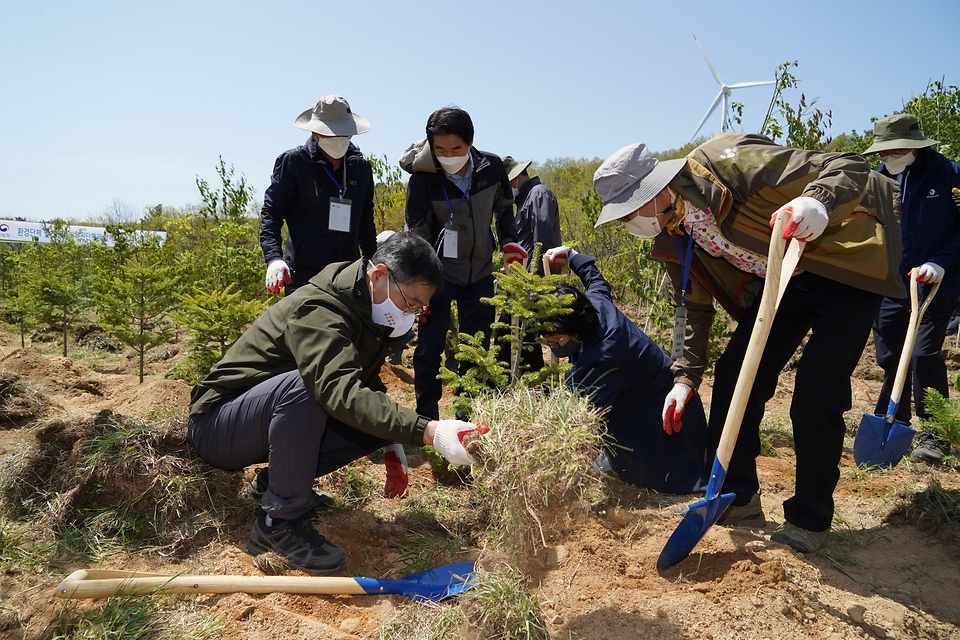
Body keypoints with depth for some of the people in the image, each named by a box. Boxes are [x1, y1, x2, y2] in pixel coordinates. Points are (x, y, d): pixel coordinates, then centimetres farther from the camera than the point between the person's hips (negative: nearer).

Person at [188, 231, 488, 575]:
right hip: (216, 426, -8)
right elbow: (341, 391, -43)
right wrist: (427, 432, -49)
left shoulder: (368, 313, 0)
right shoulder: (318, 308, -27)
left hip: (279, 424, 8)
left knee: (377, 417, -11)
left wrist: (394, 448, 0)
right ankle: (279, 522, -22)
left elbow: (367, 386, 12)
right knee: (303, 385, -36)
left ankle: (278, 480, 3)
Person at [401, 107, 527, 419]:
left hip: (480, 272, 3)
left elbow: (504, 208, 11)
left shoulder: (492, 167, -9)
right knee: (430, 346, 0)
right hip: (439, 272, -3)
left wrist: (509, 241, -3)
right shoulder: (423, 179, -17)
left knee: (477, 347, 7)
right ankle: (426, 418, 17)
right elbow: (417, 234, -10)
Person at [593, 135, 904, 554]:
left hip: (845, 266, -7)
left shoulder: (728, 164, -29)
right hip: (781, 284, 7)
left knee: (816, 393, -13)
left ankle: (810, 519, 6)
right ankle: (737, 501, 14)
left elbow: (849, 168, -28)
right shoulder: (672, 239, -4)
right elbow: (693, 308, 7)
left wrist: (817, 204, -50)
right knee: (734, 374, -2)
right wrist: (685, 376, -1)